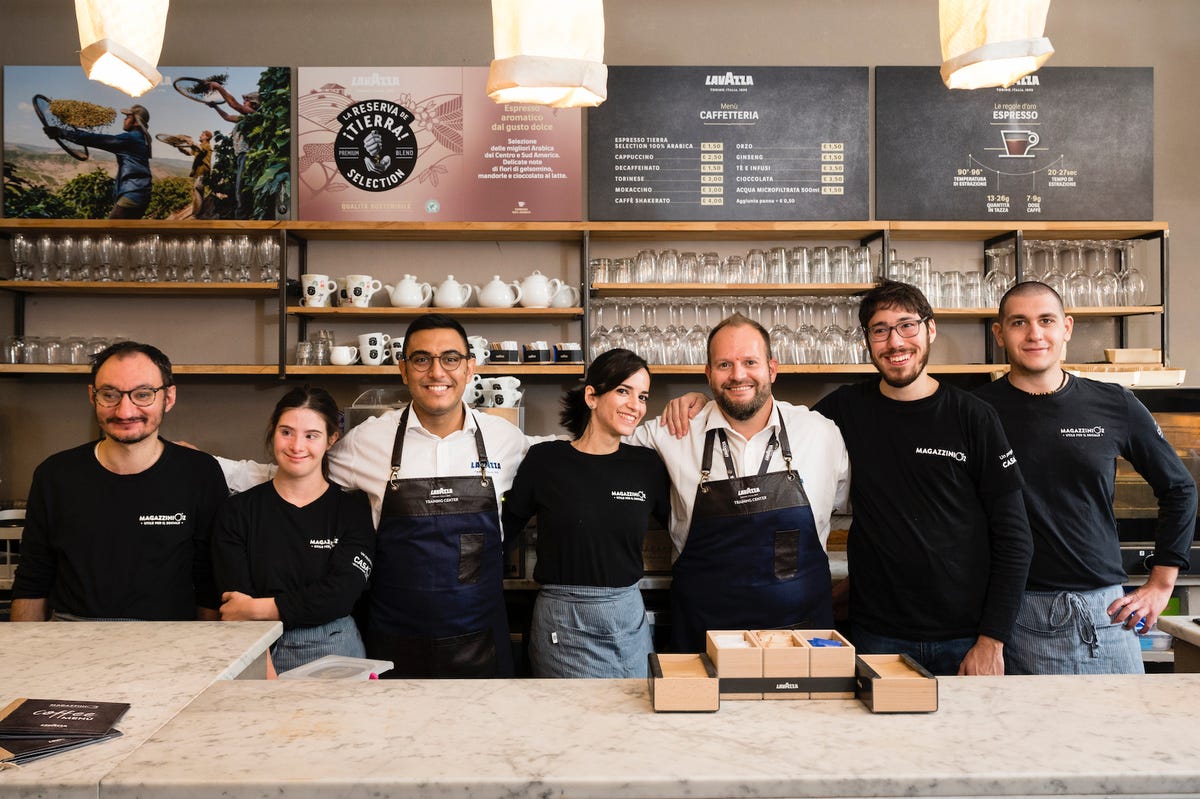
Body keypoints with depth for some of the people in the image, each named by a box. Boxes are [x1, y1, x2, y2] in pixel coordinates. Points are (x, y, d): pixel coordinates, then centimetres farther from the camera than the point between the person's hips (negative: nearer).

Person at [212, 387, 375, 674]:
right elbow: (235, 598, -3)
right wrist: (267, 676, -15)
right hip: (257, 656, 0)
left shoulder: (354, 508, 3)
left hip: (335, 653, 0)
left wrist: (257, 608, -9)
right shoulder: (238, 510, 5)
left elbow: (341, 594, -7)